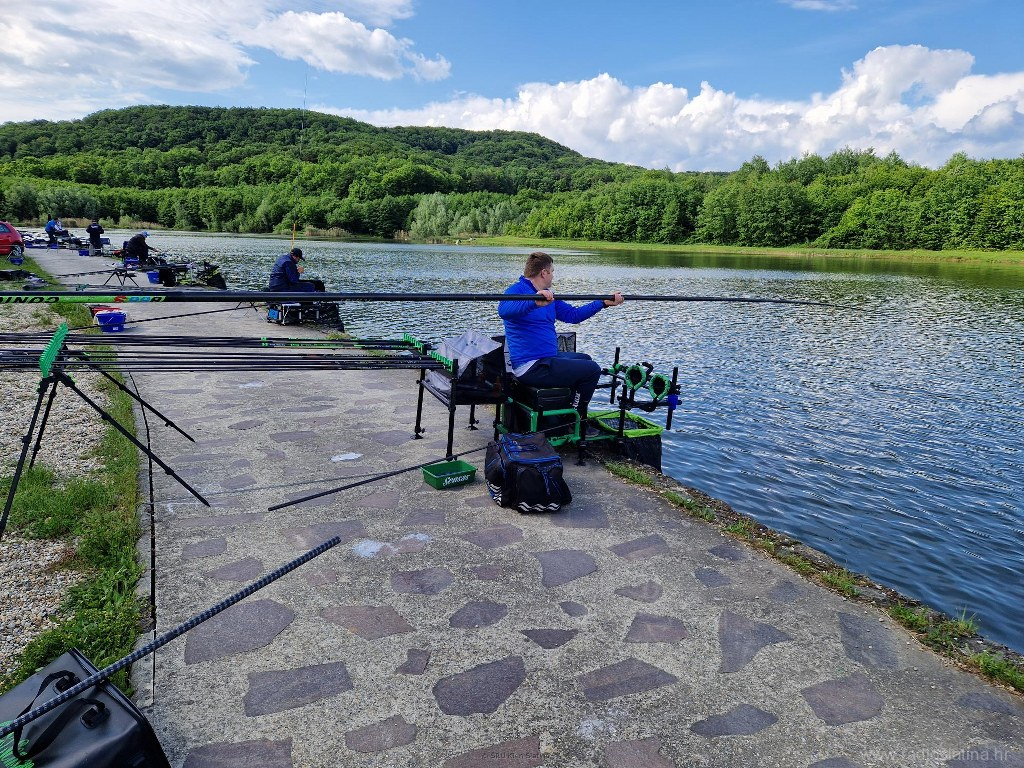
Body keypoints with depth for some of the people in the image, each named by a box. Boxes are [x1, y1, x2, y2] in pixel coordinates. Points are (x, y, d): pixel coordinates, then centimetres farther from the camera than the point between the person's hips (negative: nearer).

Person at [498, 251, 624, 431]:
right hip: (531, 367, -11)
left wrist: (604, 303, 14)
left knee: (584, 359, 30)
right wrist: (535, 302, -51)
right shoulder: (517, 290, -15)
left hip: (545, 358, 11)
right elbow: (504, 310, -37)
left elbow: (573, 315, 17)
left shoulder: (548, 296, 14)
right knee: (592, 370, -6)